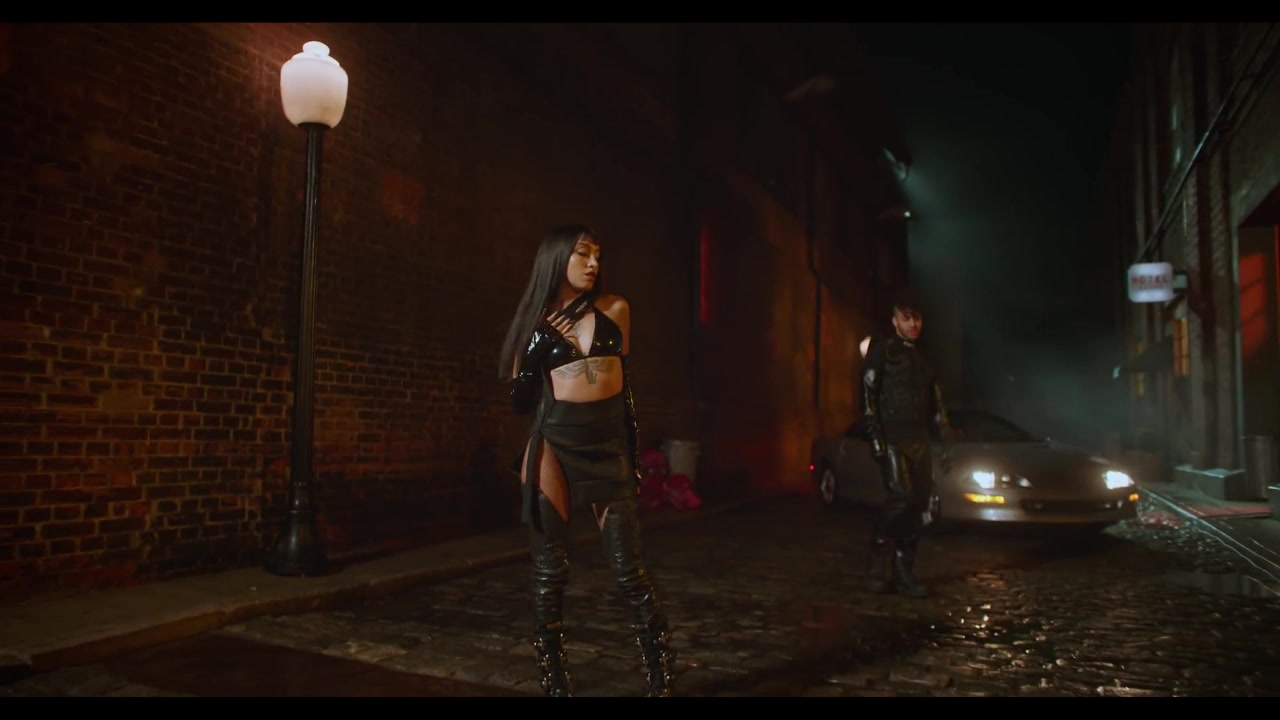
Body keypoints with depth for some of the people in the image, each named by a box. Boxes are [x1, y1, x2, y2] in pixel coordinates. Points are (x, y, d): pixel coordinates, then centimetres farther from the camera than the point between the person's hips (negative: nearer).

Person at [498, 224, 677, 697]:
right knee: (549, 568, 3)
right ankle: (555, 682, 17)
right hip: (554, 444, 0)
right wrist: (538, 347, -7)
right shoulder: (538, 321, 7)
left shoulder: (614, 309, 8)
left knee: (628, 568, -1)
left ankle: (662, 677, 15)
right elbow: (520, 401, 6)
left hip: (609, 444, 0)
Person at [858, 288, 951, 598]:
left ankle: (903, 572, 9)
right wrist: (874, 435, -16)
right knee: (901, 496, -21)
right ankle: (879, 559, -5)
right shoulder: (882, 350, 1)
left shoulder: (923, 358, 20)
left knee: (920, 506, 1)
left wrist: (947, 440, 14)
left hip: (920, 442, 6)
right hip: (892, 440, -6)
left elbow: (936, 404, 22)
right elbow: (868, 394, -7)